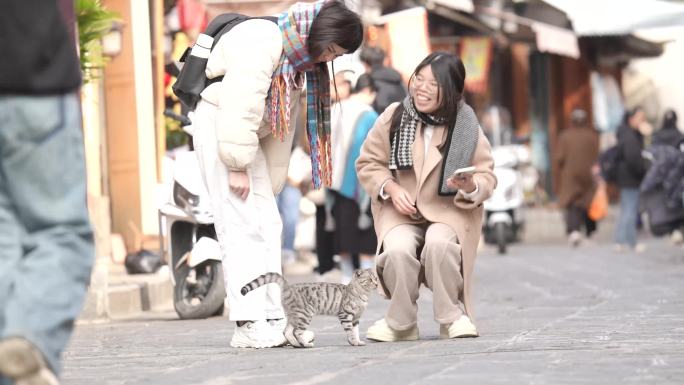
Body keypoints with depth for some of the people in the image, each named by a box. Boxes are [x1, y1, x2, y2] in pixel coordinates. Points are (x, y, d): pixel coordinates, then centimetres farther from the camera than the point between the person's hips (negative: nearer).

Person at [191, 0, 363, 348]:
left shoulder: (300, 60, 11)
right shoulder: (262, 40, -21)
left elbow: (282, 125, 13)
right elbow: (239, 105, -27)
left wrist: (271, 182, 10)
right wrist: (237, 166, -25)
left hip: (245, 134, 10)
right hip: (217, 126, -10)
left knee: (267, 225, 5)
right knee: (242, 226, -14)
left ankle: (271, 319, 7)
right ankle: (248, 325, -16)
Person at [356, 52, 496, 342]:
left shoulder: (466, 127, -3)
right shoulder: (394, 117, -1)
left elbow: (487, 177, 0)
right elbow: (368, 163, 8)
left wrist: (471, 186, -24)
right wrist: (392, 188, -10)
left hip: (448, 211, -1)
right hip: (400, 211, 1)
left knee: (440, 244, -35)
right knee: (399, 250, -32)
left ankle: (452, 316, -12)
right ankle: (400, 323, -8)